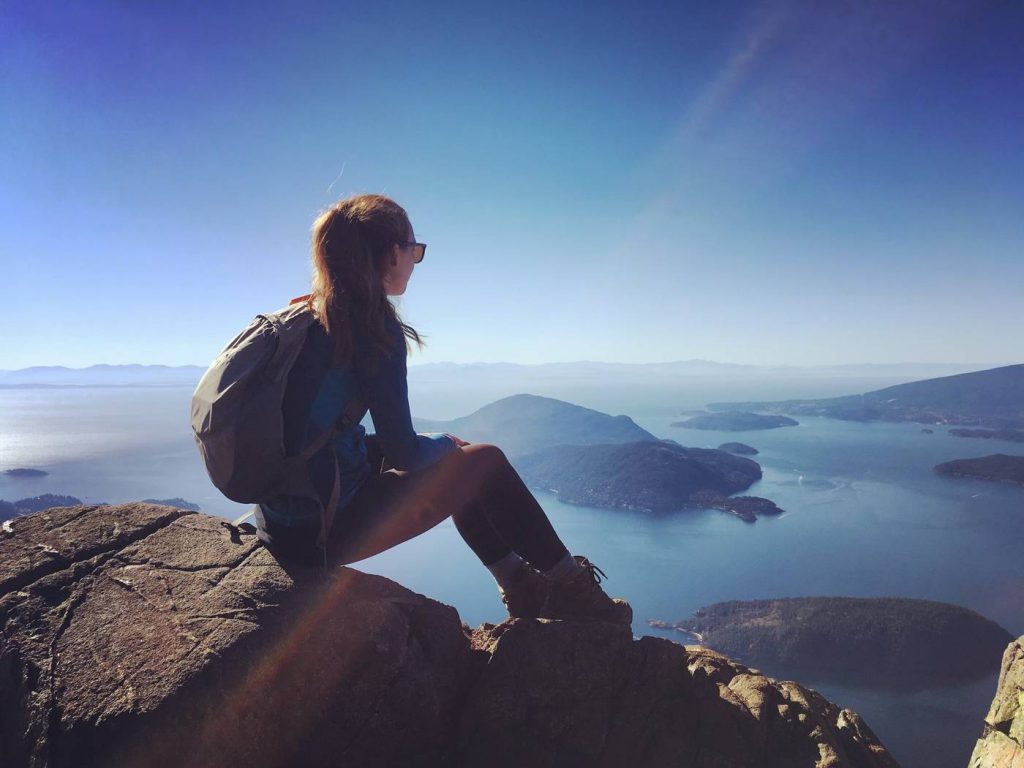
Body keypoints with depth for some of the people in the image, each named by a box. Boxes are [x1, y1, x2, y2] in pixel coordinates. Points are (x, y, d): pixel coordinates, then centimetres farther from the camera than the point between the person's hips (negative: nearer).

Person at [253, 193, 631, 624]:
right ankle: (571, 590, 19)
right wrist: (445, 443, 5)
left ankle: (521, 587, 29)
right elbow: (403, 452, -18)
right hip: (323, 530, -8)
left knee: (452, 456, 20)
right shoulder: (373, 323, -16)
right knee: (484, 462, 4)